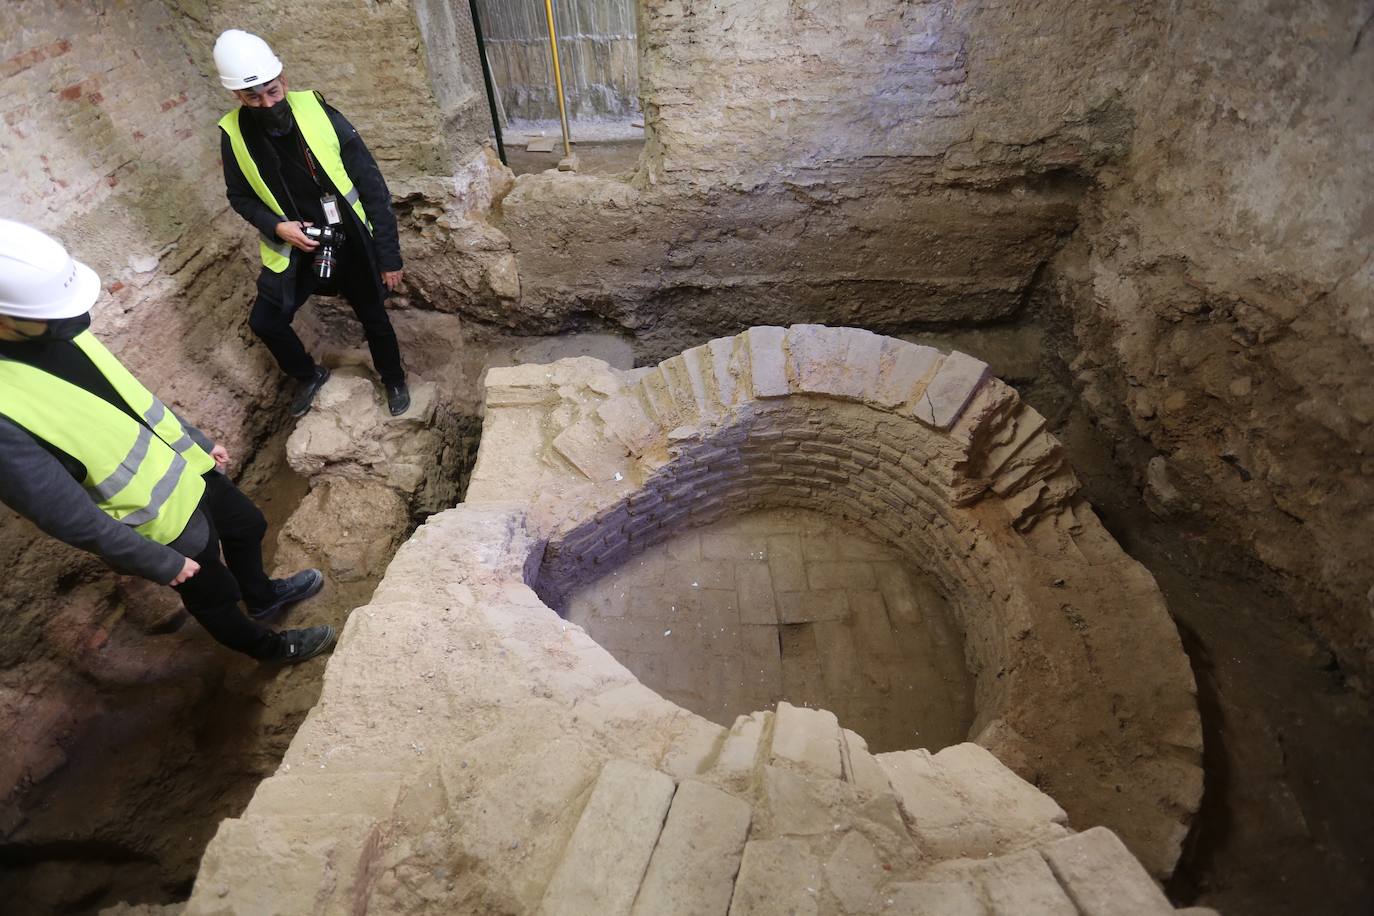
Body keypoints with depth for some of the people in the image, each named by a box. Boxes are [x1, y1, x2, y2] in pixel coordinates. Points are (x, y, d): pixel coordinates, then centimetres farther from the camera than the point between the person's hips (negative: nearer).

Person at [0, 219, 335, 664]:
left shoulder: (46, 329, -11)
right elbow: (68, 516, -24)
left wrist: (198, 442, 14)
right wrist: (161, 563, -15)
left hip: (188, 468, 7)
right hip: (162, 519, -7)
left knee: (248, 527, 28)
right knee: (213, 594, 18)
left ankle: (262, 597, 56)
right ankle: (268, 645, 45)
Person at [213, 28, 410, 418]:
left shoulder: (320, 115, -16)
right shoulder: (234, 135, -9)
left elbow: (372, 187, -14)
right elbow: (240, 196, 6)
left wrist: (389, 255, -15)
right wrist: (275, 226, -16)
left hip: (351, 243, -3)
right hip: (294, 249, 3)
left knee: (373, 317, 11)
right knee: (265, 321, 6)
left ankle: (394, 380, 38)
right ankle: (309, 375, 35)